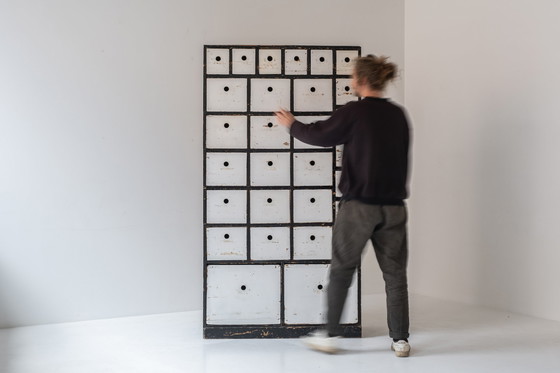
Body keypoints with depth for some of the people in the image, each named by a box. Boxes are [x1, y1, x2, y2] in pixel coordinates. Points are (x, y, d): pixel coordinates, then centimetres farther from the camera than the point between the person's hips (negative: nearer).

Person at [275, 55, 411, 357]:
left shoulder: (354, 112, -10)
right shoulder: (398, 115, 6)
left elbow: (319, 134, 0)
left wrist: (291, 124, 18)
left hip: (359, 205, -4)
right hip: (393, 207, 4)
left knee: (341, 269, 8)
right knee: (395, 273, 9)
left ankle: (330, 336, 14)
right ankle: (400, 340, 12)